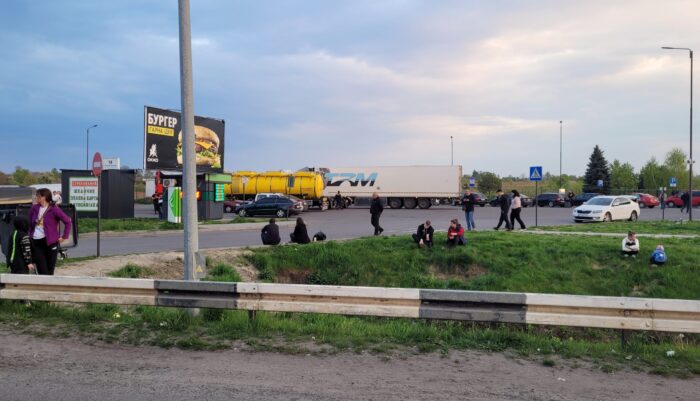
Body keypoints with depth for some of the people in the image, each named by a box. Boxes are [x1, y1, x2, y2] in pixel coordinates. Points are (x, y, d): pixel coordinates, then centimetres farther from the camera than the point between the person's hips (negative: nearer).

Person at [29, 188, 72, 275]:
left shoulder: (54, 209, -7)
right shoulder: (34, 208, 8)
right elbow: (30, 224, 20)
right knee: (42, 270, 0)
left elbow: (68, 222, -7)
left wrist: (64, 236, -7)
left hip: (50, 242, -4)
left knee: (50, 270, 5)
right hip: (36, 242, 4)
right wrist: (30, 236, 11)